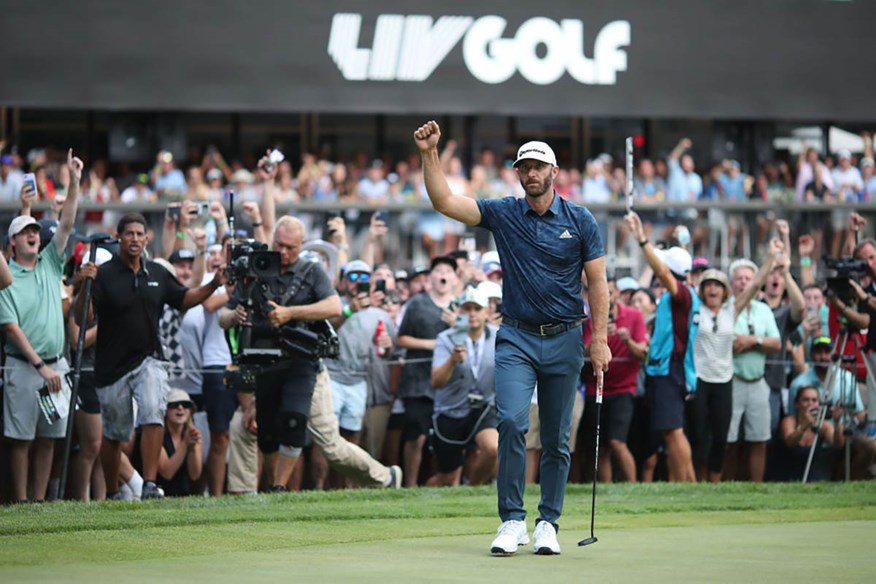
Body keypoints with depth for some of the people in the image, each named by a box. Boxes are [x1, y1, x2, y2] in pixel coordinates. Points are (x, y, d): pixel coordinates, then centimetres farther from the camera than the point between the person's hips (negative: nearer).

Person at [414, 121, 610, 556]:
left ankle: (548, 524, 14)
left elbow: (597, 283, 0)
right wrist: (430, 154, -17)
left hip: (564, 339, 0)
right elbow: (444, 201, -6)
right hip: (516, 338, 0)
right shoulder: (502, 214, 2)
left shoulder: (580, 221, 0)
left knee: (556, 438, 5)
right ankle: (512, 521, -13)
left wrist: (600, 339, -7)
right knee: (512, 421, -18)